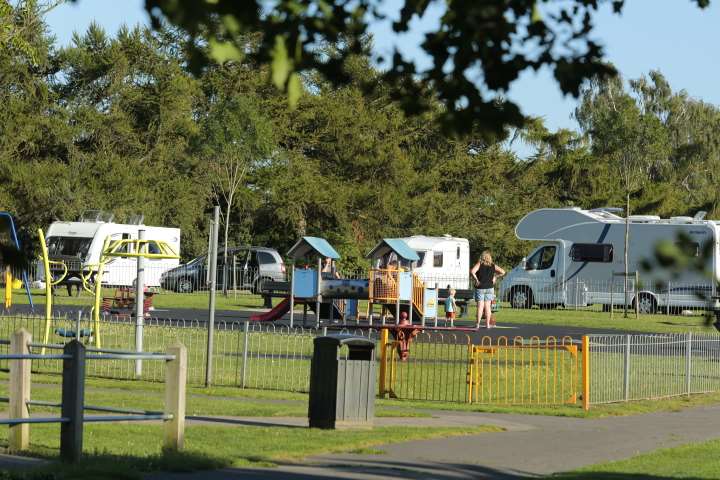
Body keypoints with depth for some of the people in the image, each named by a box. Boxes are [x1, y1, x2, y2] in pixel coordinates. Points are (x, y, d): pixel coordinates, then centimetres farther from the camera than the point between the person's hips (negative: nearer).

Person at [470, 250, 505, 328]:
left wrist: (476, 280, -13)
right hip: (489, 288, 2)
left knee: (480, 306, -2)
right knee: (487, 306, 7)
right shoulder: (493, 266, 2)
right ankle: (488, 324, 7)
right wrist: (495, 276, 8)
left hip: (480, 288, -2)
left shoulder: (479, 264, -7)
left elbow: (472, 271, -23)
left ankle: (478, 324, -7)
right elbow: (502, 272, 5)